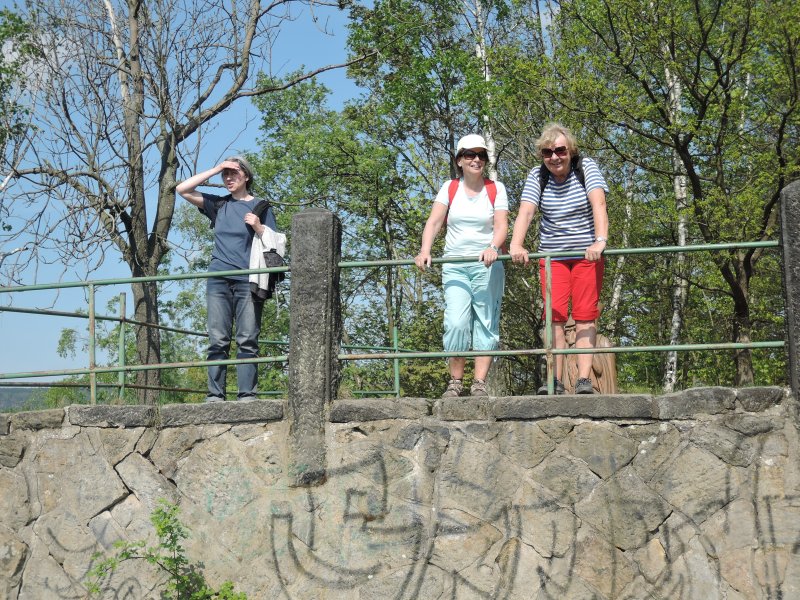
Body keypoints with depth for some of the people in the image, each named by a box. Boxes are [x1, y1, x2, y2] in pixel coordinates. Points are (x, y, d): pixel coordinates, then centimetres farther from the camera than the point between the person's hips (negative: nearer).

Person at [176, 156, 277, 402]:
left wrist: (258, 227, -12)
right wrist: (215, 169, 5)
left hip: (247, 280, -2)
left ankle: (247, 394, -7)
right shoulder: (219, 204, 16)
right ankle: (215, 394, -3)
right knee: (217, 340, -3)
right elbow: (182, 189, 9)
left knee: (247, 341, -5)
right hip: (219, 279, 3)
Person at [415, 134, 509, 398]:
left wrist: (493, 248, -26)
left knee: (486, 322, -3)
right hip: (455, 266, 0)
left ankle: (479, 383, -1)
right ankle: (455, 381, 0)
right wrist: (425, 250, -19)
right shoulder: (449, 188, 9)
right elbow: (434, 221, -2)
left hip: (487, 265, 0)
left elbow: (501, 225, -6)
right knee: (456, 323, -11)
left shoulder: (496, 189, 6)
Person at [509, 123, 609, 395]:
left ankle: (584, 378, -5)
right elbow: (525, 212, -18)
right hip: (551, 256, 2)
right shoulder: (537, 176, -4)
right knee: (555, 317, -4)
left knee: (585, 316, -4)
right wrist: (516, 244, -35)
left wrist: (601, 240, -38)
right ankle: (555, 380, -4)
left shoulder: (586, 168, -8)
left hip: (587, 254, -1)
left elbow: (599, 204, -22)